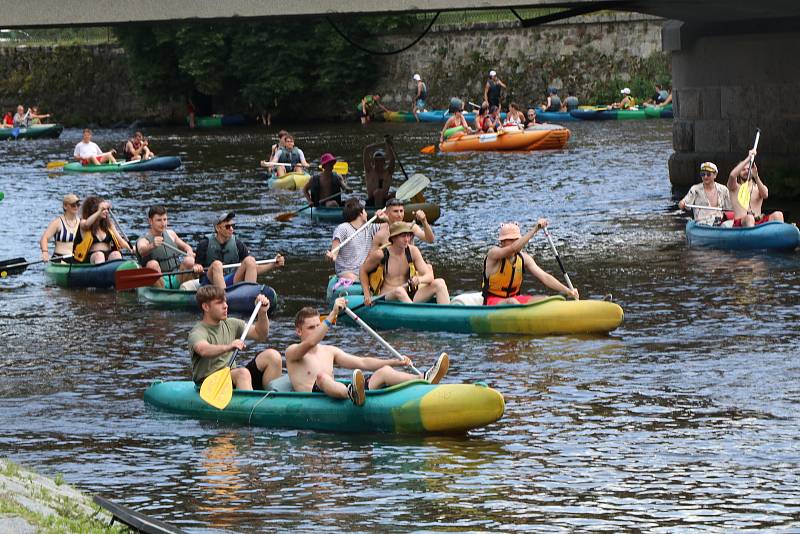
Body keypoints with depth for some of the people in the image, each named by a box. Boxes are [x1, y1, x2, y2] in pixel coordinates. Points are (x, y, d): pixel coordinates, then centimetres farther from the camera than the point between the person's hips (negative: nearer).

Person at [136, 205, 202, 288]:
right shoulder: (144, 240, -2)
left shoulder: (170, 234, 16)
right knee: (152, 264, -34)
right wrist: (152, 246, -49)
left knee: (188, 261, -24)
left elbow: (185, 246, 24)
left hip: (177, 280, 4)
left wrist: (190, 252, -2)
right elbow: (142, 251, -25)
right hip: (160, 282, -4)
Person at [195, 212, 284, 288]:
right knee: (217, 264, -33)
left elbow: (254, 269, 7)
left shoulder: (237, 244, 6)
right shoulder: (205, 244, -2)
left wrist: (274, 265, -6)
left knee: (250, 260, -16)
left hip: (231, 282, 3)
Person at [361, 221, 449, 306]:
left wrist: (419, 279, -28)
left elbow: (429, 276, -3)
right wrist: (367, 295, -1)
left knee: (439, 283, -14)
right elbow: (363, 271, 8)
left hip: (409, 298, 4)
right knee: (399, 291, -40)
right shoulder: (381, 255, -7)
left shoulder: (413, 251, 2)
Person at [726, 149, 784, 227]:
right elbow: (732, 175, -14)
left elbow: (765, 195, -7)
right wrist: (748, 158, -14)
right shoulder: (735, 187, 11)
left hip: (759, 222, 4)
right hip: (741, 223, -4)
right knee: (749, 218, -38)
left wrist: (756, 177, -19)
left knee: (778, 215, -21)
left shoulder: (759, 187, 18)